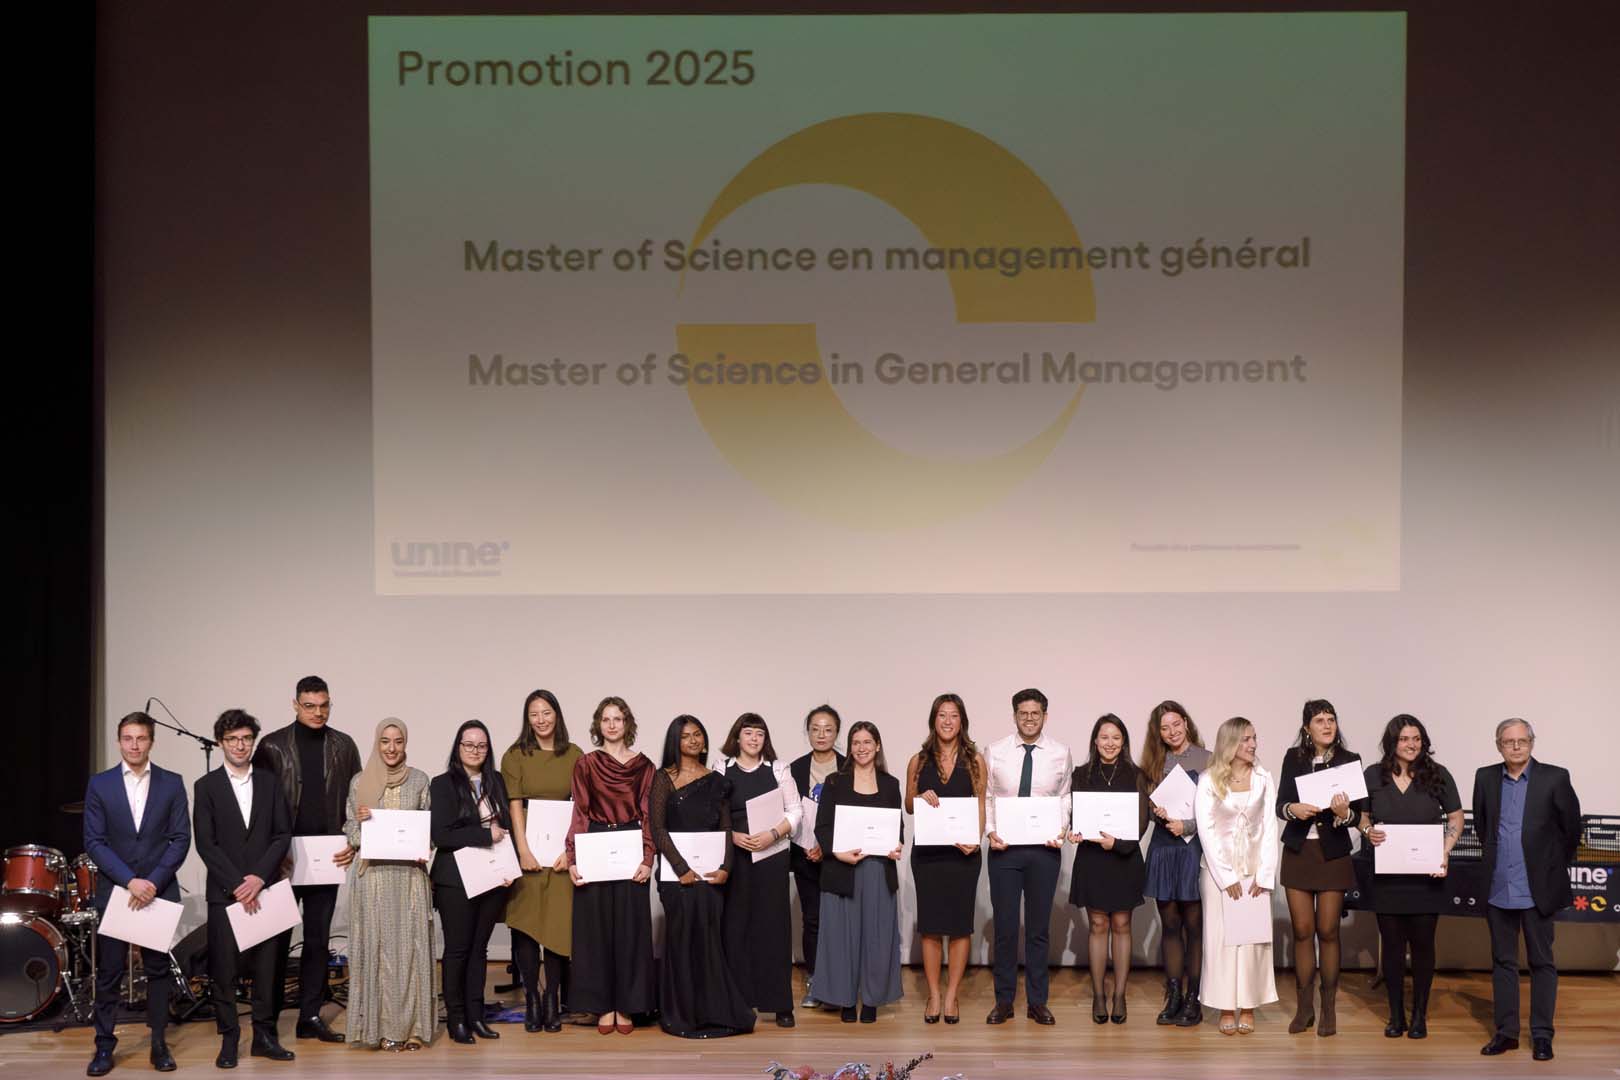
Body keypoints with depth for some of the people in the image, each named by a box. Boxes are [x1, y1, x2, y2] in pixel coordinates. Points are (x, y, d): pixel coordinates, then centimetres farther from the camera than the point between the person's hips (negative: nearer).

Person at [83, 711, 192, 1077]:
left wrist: (154, 881, -13)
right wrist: (130, 880, -14)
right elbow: (94, 842, -3)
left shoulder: (172, 783, 2)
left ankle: (159, 1043, 13)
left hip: (160, 890, 0)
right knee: (108, 972, 3)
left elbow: (181, 839, -1)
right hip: (113, 890, 0)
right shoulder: (99, 784, 1)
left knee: (158, 969, 6)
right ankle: (104, 1046, 10)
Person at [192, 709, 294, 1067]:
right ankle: (228, 1040, 8)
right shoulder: (206, 786, 3)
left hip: (265, 889, 2)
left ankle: (265, 1035, 12)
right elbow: (206, 844, -4)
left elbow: (283, 833, 3)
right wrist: (237, 884, -11)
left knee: (266, 966, 3)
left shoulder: (269, 781, 9)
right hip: (224, 892, -2)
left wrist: (259, 877, -9)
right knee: (224, 968, 0)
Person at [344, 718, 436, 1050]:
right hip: (373, 874, 0)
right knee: (377, 946, -1)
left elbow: (429, 825, 10)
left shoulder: (419, 780, 7)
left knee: (411, 945, -1)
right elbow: (349, 831, 8)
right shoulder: (360, 782, 5)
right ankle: (383, 1026, 4)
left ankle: (413, 1025, 5)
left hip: (410, 873, 1)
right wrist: (360, 821, -12)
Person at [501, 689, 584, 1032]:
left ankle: (552, 998, 7)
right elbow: (514, 805, -3)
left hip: (562, 850, 1)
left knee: (559, 923, -1)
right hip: (527, 847, -1)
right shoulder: (515, 756, 5)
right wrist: (523, 850, -12)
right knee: (525, 923, -2)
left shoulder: (574, 755, 7)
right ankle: (531, 998, 5)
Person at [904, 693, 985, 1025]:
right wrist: (922, 798, -10)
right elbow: (908, 806, 12)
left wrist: (975, 839, -13)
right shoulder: (918, 761, 6)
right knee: (930, 924, 2)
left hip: (963, 851, 0)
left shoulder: (974, 761, 4)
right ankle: (933, 995, 10)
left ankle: (952, 996, 9)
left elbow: (980, 807, 3)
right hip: (927, 851, 1)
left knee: (960, 923, 1)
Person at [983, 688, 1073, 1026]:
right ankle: (1004, 1000, 15)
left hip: (1044, 849, 0)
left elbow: (1065, 798, 6)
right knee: (1004, 926, 4)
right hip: (1004, 847, 0)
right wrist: (990, 831, -8)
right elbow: (986, 796, 5)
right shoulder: (995, 752, 0)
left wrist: (1062, 830, -8)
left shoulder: (1061, 754, 1)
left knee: (1039, 928, 8)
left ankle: (1037, 1001, 17)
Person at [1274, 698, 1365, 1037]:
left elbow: (1359, 813, -3)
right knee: (1302, 931, 4)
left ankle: (1329, 1009, 13)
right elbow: (1280, 804, 2)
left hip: (1333, 853, -1)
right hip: (1298, 851, 1)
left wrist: (1345, 813, -25)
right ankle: (1304, 1008, 13)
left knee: (1328, 931, 2)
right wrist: (1293, 809, -20)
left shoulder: (1350, 760, -2)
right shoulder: (1293, 758, 2)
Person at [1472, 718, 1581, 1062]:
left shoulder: (1554, 778, -6)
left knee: (1542, 962, 3)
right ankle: (1506, 1032, 17)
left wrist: (1554, 866, 10)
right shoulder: (1486, 778, 4)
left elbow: (1571, 827, 3)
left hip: (1536, 889, -3)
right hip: (1498, 888, 3)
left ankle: (1542, 1035, 10)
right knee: (1502, 962, 10)